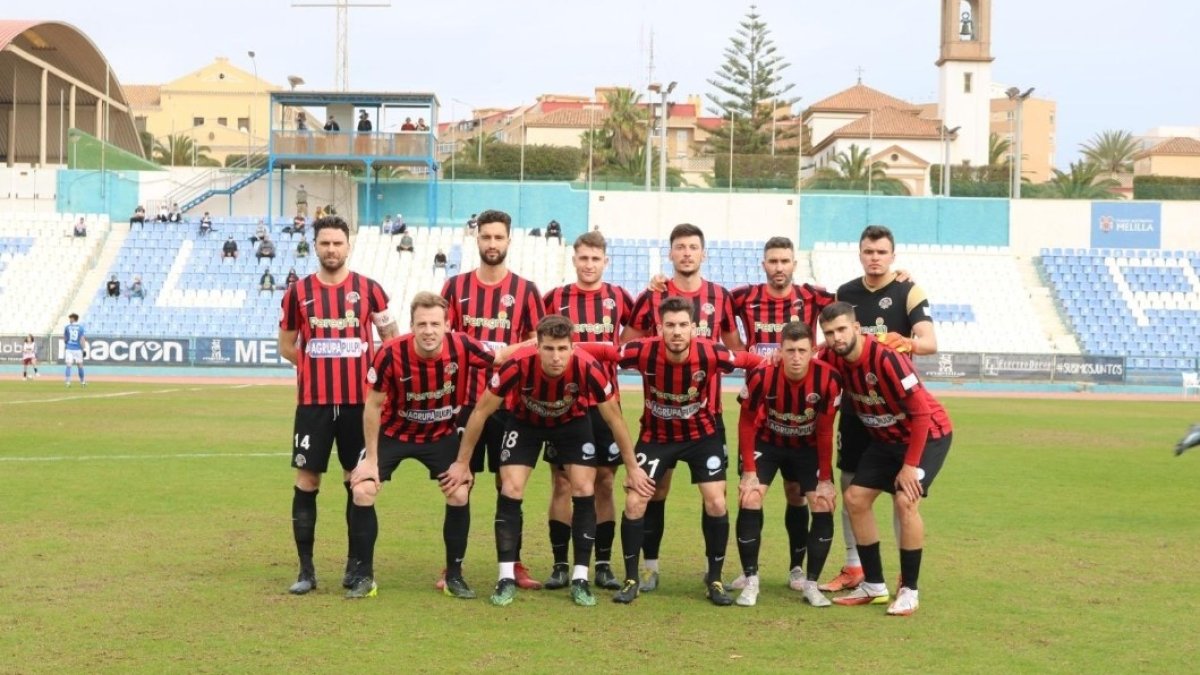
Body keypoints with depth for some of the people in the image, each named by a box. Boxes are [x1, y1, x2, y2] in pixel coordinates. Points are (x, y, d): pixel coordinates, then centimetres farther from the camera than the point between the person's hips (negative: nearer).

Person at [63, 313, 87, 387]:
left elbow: (64, 338, 13)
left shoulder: (67, 327, 2)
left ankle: (68, 382, -12)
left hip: (69, 349, 0)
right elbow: (82, 339, -9)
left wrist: (65, 346, 32)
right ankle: (82, 382, 19)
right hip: (78, 349, 0)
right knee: (80, 365, 11)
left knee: (68, 365, -1)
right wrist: (84, 349, -9)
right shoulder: (81, 327, -2)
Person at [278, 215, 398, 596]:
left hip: (358, 400, 0)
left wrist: (372, 368, 0)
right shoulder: (298, 292, 4)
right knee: (307, 481, -1)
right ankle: (306, 570, 7)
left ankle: (355, 565, 16)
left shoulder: (368, 289, 2)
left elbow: (391, 336, 11)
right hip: (313, 401, 0)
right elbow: (287, 346, 13)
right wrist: (318, 364, 3)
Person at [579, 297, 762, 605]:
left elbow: (754, 361, -12)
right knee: (634, 502, -7)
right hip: (656, 435, 0)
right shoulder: (644, 351, -27)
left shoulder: (710, 354, -27)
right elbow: (600, 351, -17)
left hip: (702, 434, 0)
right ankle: (631, 579, 11)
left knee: (716, 503, -7)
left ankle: (715, 579, 13)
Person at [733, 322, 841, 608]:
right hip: (766, 441, -1)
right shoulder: (761, 375, -31)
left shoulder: (828, 379, -28)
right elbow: (747, 423, -14)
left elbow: (825, 431, -13)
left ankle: (811, 583, 4)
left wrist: (825, 480, -9)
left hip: (808, 445, 1)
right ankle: (750, 581, -1)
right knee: (749, 501, -15)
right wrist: (749, 472, -15)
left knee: (824, 506, -10)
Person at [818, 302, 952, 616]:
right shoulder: (834, 359, -12)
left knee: (905, 501, -23)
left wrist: (910, 465, -26)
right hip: (886, 438, 7)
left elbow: (921, 413, -28)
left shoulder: (886, 358, -31)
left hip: (928, 434, -7)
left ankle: (909, 591, -7)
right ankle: (874, 586, 12)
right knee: (855, 498, 0)